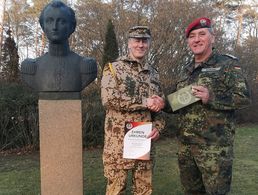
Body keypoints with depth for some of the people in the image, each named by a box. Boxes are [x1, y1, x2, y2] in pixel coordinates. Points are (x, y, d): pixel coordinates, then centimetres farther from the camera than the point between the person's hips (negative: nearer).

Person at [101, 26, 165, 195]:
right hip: (119, 141, -4)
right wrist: (144, 102, -17)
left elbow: (159, 105, 18)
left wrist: (158, 126, -2)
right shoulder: (114, 67, -2)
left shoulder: (153, 73, 14)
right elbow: (108, 98, -17)